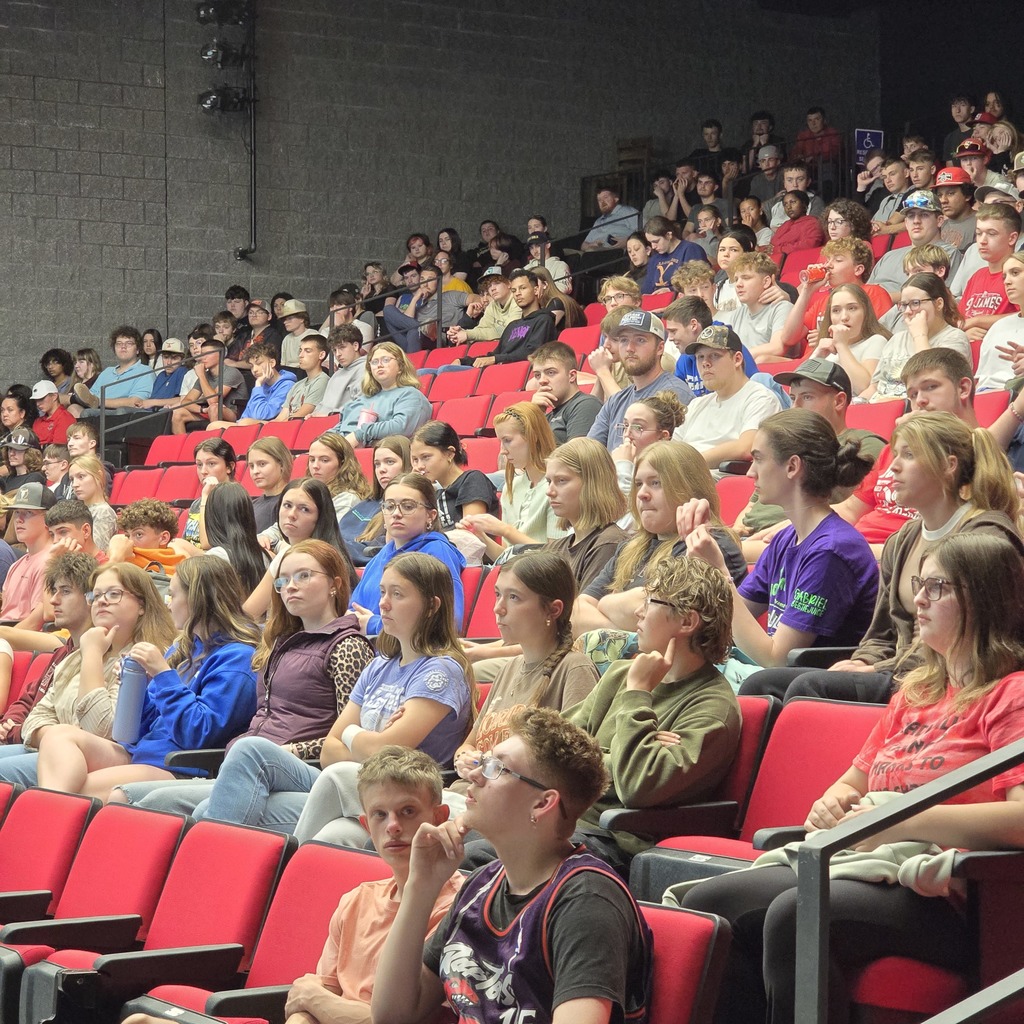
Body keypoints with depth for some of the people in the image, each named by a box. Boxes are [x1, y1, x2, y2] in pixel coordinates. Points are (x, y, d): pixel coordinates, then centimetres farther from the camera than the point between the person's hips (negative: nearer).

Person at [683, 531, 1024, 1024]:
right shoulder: (915, 693, 23)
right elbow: (854, 782, 31)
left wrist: (905, 821, -19)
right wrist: (832, 806, 6)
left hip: (946, 904, -9)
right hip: (867, 870, 9)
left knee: (793, 915, -33)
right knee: (706, 903, -8)